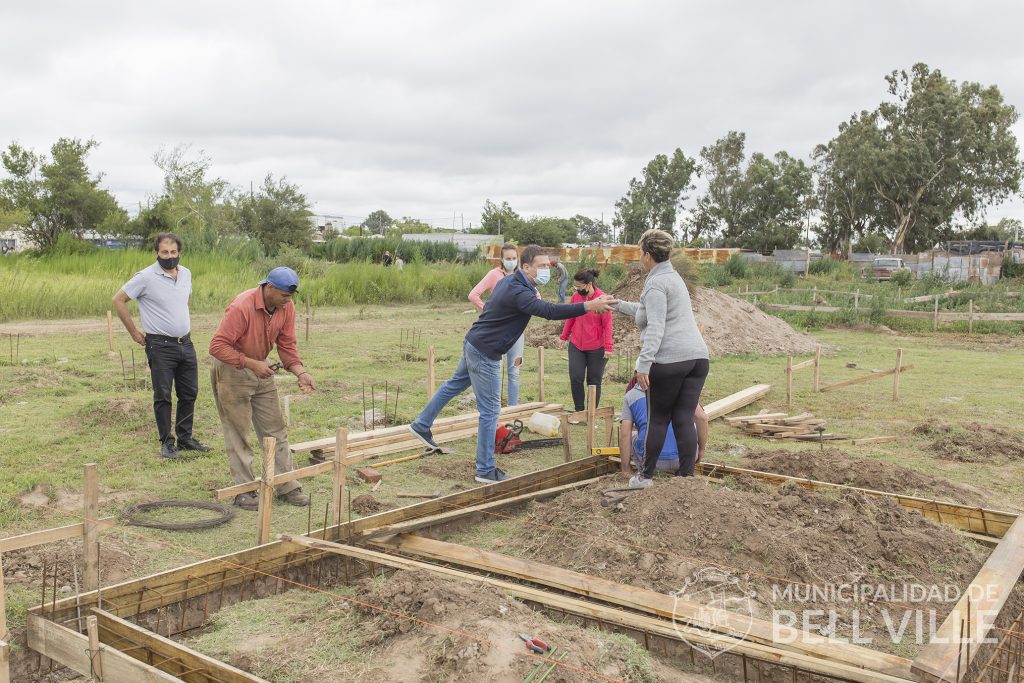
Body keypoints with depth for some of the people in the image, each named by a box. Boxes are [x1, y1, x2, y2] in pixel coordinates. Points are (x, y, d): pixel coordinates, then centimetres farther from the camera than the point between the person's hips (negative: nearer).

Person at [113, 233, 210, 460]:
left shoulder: (186, 274, 8)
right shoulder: (146, 277, -11)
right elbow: (119, 300, -5)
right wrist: (134, 332, -4)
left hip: (186, 343, 6)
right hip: (160, 345, -6)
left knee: (189, 393, 11)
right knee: (163, 396, 0)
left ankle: (185, 438, 24)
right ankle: (167, 442, 11)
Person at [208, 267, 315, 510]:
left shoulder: (286, 307, -8)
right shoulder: (242, 307, -28)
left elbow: (286, 345, -1)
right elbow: (217, 346, -26)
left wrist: (300, 372, -15)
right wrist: (251, 364, -29)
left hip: (260, 371, 7)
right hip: (231, 372, -7)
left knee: (275, 430, 8)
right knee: (238, 433, 1)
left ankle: (286, 487, 15)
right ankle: (243, 491, 11)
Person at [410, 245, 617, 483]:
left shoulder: (509, 281, 6)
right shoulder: (518, 292, -26)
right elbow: (549, 311, -40)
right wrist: (588, 306, -45)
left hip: (473, 345, 10)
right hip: (485, 354, -10)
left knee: (454, 385, 27)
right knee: (490, 410, -4)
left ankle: (421, 425, 41)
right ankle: (485, 470, 3)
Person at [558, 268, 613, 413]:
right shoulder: (576, 296, 0)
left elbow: (607, 324, -12)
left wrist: (608, 347, -13)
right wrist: (563, 337, 14)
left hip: (596, 348, -4)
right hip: (576, 345, 4)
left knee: (594, 381, 7)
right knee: (575, 378, -1)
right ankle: (579, 411, 14)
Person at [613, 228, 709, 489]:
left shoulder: (656, 283, -7)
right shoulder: (673, 276, 22)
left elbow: (655, 328, -18)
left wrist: (643, 364, -22)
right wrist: (618, 304, 43)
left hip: (669, 360, -8)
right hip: (697, 357, 8)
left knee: (659, 419, 4)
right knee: (684, 419, 7)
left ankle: (645, 476, 16)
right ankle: (687, 476, 8)